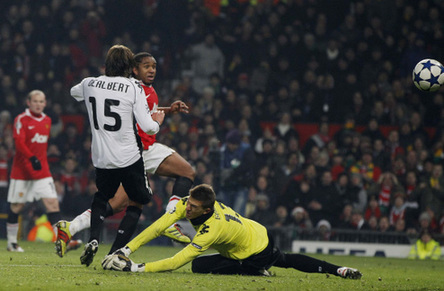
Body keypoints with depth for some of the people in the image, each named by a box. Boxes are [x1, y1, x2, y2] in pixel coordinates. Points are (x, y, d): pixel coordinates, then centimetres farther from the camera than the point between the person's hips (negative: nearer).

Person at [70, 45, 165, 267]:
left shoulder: (89, 84, 1)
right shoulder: (134, 88, -11)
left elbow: (74, 92, 28)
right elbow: (147, 127, -14)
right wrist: (157, 121, 9)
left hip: (101, 157, 4)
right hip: (128, 157, -4)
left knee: (101, 197, 28)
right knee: (137, 202, 15)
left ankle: (93, 240, 4)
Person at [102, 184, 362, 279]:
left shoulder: (212, 229, -40)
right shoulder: (187, 204, -21)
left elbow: (176, 262, -44)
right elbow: (158, 227, -22)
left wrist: (136, 268, -47)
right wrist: (126, 251, -31)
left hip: (256, 254, -8)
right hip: (261, 234, 8)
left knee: (199, 265, -13)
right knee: (284, 260, 34)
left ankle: (257, 272, -6)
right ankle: (339, 270, 43)